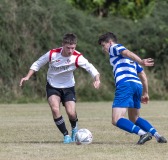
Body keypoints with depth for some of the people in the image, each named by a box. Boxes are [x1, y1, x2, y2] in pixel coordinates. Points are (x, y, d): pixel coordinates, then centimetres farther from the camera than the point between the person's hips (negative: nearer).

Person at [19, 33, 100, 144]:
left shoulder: (77, 57, -21)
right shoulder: (52, 54, -20)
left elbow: (90, 67, -30)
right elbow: (37, 64, -5)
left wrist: (97, 79, -48)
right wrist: (27, 77, -12)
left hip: (68, 87, 0)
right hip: (53, 86, 0)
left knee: (71, 113, -15)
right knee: (55, 109, -24)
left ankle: (74, 128, 23)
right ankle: (66, 136, -6)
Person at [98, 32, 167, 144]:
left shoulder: (114, 48, 11)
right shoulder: (130, 59, 33)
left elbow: (127, 53, -10)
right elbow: (143, 75, 31)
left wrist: (141, 62, -26)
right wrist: (145, 93, 34)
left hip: (125, 84, -8)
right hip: (138, 85, 8)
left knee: (116, 120, -13)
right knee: (134, 118, 24)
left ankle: (143, 133, -31)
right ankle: (157, 135, 7)